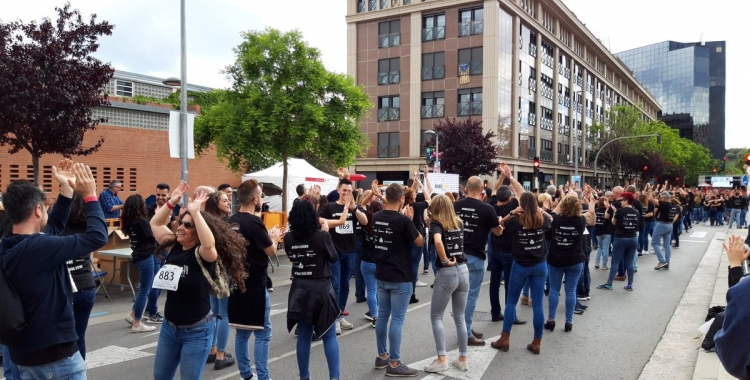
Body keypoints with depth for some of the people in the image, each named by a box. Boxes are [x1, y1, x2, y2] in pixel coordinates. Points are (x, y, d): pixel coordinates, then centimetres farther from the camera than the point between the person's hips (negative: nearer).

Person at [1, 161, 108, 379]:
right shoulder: (39, 247, -25)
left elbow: (53, 227, 16)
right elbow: (98, 237, -24)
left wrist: (66, 189, 13)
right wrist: (90, 196, -11)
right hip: (55, 353, -9)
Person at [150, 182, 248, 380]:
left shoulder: (203, 255, -18)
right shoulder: (174, 247, 1)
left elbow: (209, 243, -41)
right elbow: (155, 223, 9)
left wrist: (196, 212, -39)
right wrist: (171, 202, -4)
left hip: (197, 331, -7)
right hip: (169, 326, 7)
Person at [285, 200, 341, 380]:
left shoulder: (289, 238, -4)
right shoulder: (321, 236, -15)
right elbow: (334, 257, 0)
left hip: (299, 289, 4)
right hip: (321, 289, -4)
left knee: (304, 335, 13)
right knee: (329, 335, 6)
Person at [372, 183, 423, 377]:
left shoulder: (376, 218, 2)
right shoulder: (403, 220, -18)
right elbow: (420, 242, -7)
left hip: (381, 275, 7)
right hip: (400, 277, -7)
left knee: (382, 315, 13)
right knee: (397, 319, -1)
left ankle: (382, 356, 24)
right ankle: (394, 364, 4)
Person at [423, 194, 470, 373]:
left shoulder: (436, 224, -8)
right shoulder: (459, 223, 9)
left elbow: (438, 241, -28)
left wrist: (445, 261, -17)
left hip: (447, 273, -6)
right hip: (463, 270, 6)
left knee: (436, 316, 8)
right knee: (460, 317, 16)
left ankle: (441, 360, 3)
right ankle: (463, 359, 20)